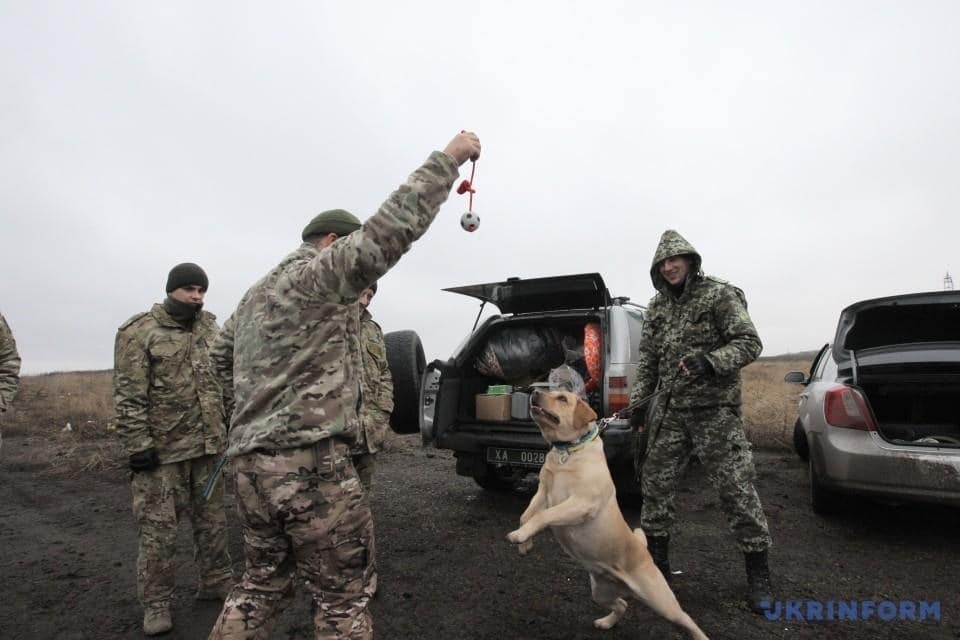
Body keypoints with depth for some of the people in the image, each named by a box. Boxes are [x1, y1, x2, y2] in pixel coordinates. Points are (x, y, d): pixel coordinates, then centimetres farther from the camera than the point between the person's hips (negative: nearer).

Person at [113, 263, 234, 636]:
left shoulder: (210, 327, 9)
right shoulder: (139, 332, -9)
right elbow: (129, 396, -12)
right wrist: (138, 445, -15)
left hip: (209, 445, 6)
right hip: (162, 449, -5)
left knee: (212, 520, 16)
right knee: (158, 528, 4)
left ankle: (216, 583, 31)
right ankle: (155, 604, 18)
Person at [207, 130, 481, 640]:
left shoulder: (256, 294, 21)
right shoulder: (319, 273, -7)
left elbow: (221, 354, 31)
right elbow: (390, 228, -18)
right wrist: (447, 158, -11)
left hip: (251, 460, 9)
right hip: (310, 459, -9)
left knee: (263, 585, 21)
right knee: (343, 597, 2)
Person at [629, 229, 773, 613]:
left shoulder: (719, 295, -4)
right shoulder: (657, 307, 12)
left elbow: (749, 343, -10)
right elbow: (648, 360, 17)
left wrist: (710, 361, -26)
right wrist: (637, 400, 8)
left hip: (715, 410, -5)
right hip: (669, 412, 6)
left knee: (736, 488, -3)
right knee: (656, 484, 8)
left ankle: (758, 574, 13)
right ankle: (655, 559, 24)